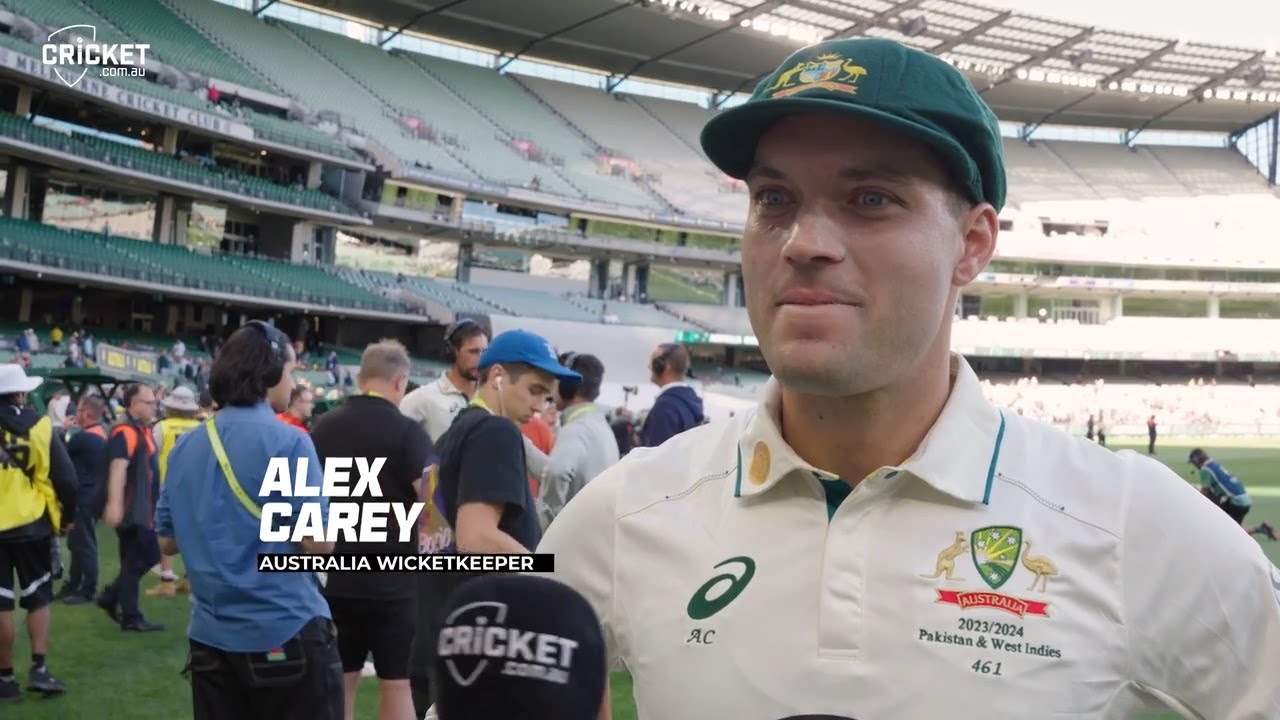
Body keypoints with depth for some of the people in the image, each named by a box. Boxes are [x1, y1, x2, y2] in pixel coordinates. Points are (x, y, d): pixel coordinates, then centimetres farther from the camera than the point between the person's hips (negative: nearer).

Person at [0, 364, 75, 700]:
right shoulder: (38, 425, -5)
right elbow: (65, 477, -4)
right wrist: (67, 515, 10)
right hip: (31, 524, 0)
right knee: (38, 598, 13)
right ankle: (39, 668, 4)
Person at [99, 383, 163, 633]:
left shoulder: (143, 429, 13)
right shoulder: (126, 432, -18)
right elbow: (118, 468, -31)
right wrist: (114, 504, -42)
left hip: (143, 508, 10)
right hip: (131, 509, -10)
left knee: (149, 555, 15)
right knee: (134, 561, -2)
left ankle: (112, 597, 24)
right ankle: (131, 617, 7)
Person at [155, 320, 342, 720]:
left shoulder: (186, 446, 7)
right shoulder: (287, 441, -12)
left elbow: (168, 541, 14)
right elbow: (319, 542, -14)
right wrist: (322, 508, 5)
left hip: (211, 635, 6)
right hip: (287, 632, -6)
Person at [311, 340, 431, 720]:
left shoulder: (323, 427, 5)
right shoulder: (406, 431, -12)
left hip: (335, 577, 5)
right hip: (391, 579, -5)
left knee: (339, 678, 14)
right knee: (396, 680, 4)